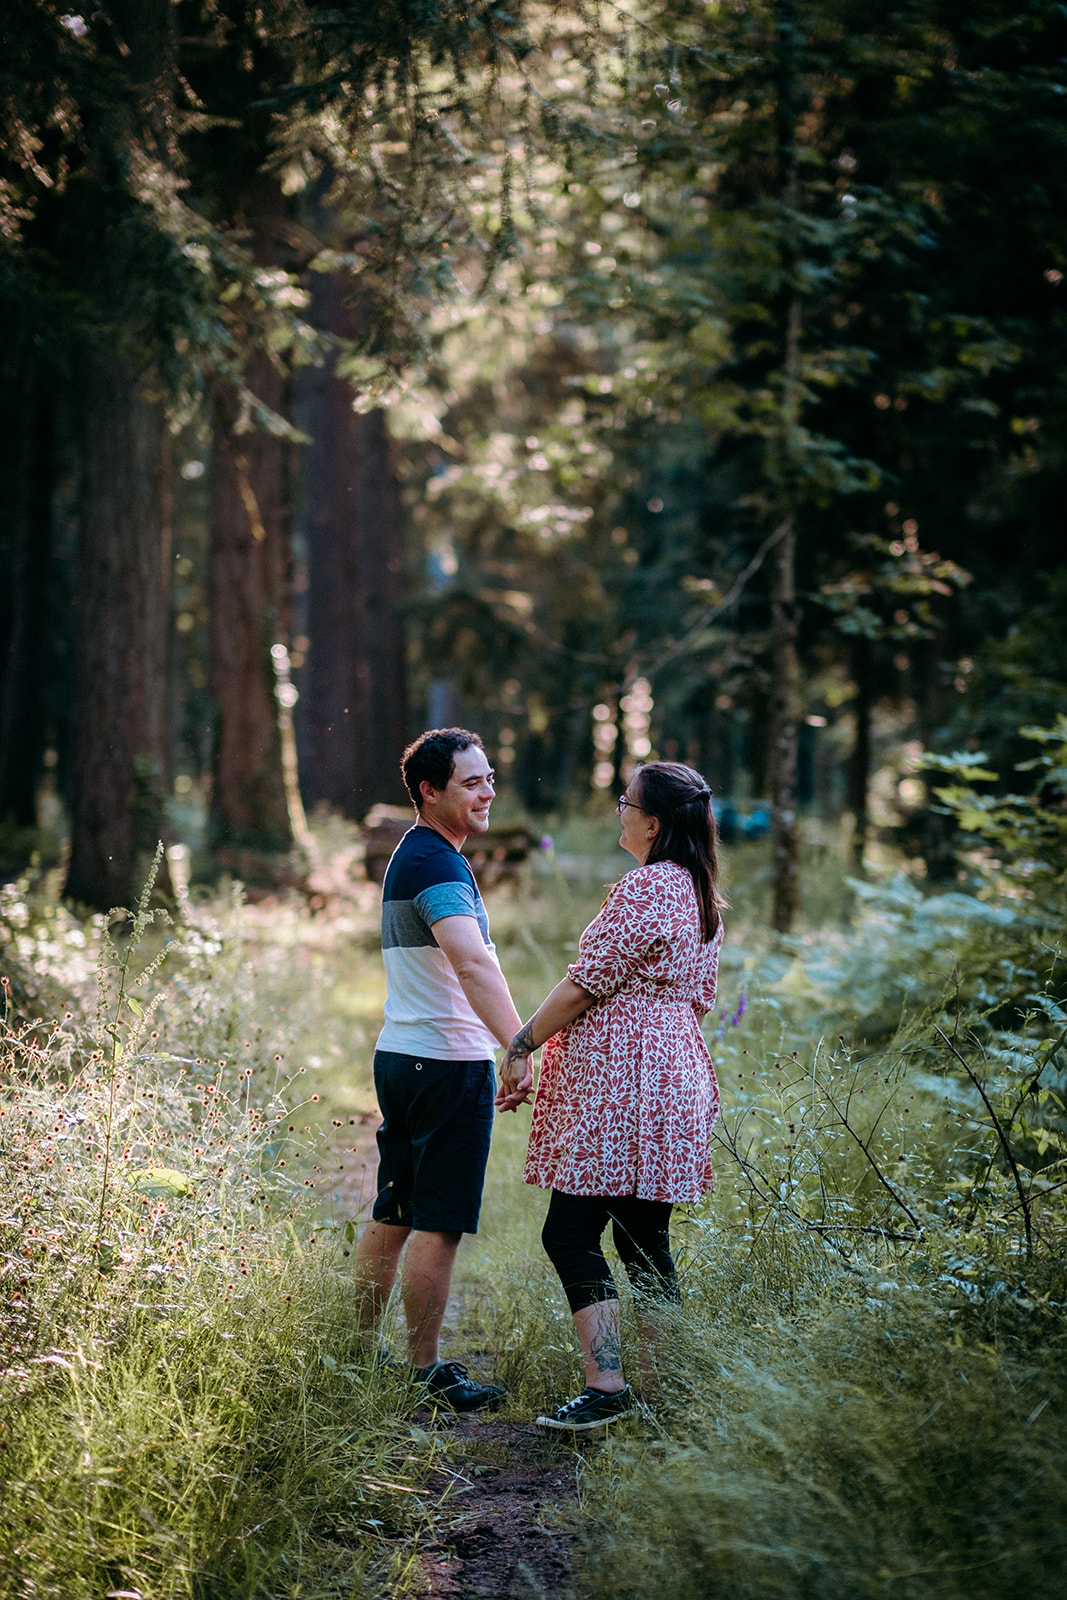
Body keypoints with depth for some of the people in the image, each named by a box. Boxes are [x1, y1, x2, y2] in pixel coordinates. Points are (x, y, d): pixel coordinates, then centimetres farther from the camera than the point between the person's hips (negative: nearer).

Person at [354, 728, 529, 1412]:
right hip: (450, 1062, -10)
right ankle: (427, 1370, 3)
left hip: (400, 1056, 10)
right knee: (440, 1225, -3)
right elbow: (472, 963, -32)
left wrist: (505, 1042, 26)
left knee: (393, 1216, 15)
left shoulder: (410, 855, 18)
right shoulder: (438, 863, -16)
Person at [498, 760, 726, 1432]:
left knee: (571, 1231, -7)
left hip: (616, 1076, -9)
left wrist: (521, 1049, -4)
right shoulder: (703, 894, 15)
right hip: (676, 1070, 10)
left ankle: (607, 1385, -12)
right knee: (644, 1238, 11)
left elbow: (586, 983, -14)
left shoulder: (645, 887, -14)